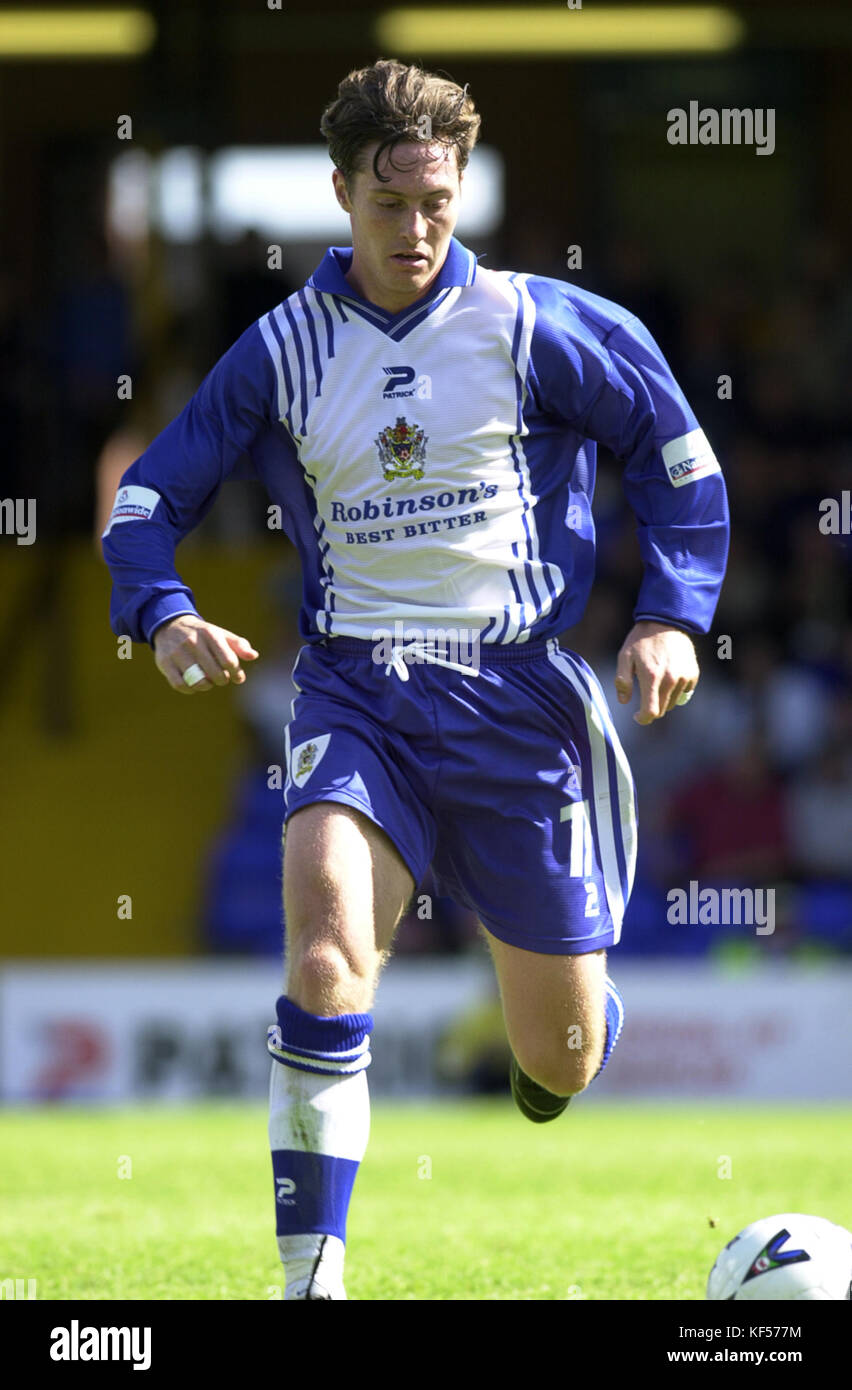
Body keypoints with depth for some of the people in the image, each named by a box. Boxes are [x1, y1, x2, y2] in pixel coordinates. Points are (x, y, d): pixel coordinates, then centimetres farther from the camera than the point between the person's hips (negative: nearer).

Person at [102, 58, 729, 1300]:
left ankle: (561, 1034, 47)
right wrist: (165, 617, -12)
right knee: (326, 949, -29)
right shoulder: (283, 351, 2)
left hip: (517, 695, 0)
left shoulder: (538, 327, -2)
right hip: (356, 694, 0)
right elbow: (148, 500, 7)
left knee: (561, 1058, 6)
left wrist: (672, 618, -3)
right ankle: (312, 1275, -24)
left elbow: (677, 459, 7)